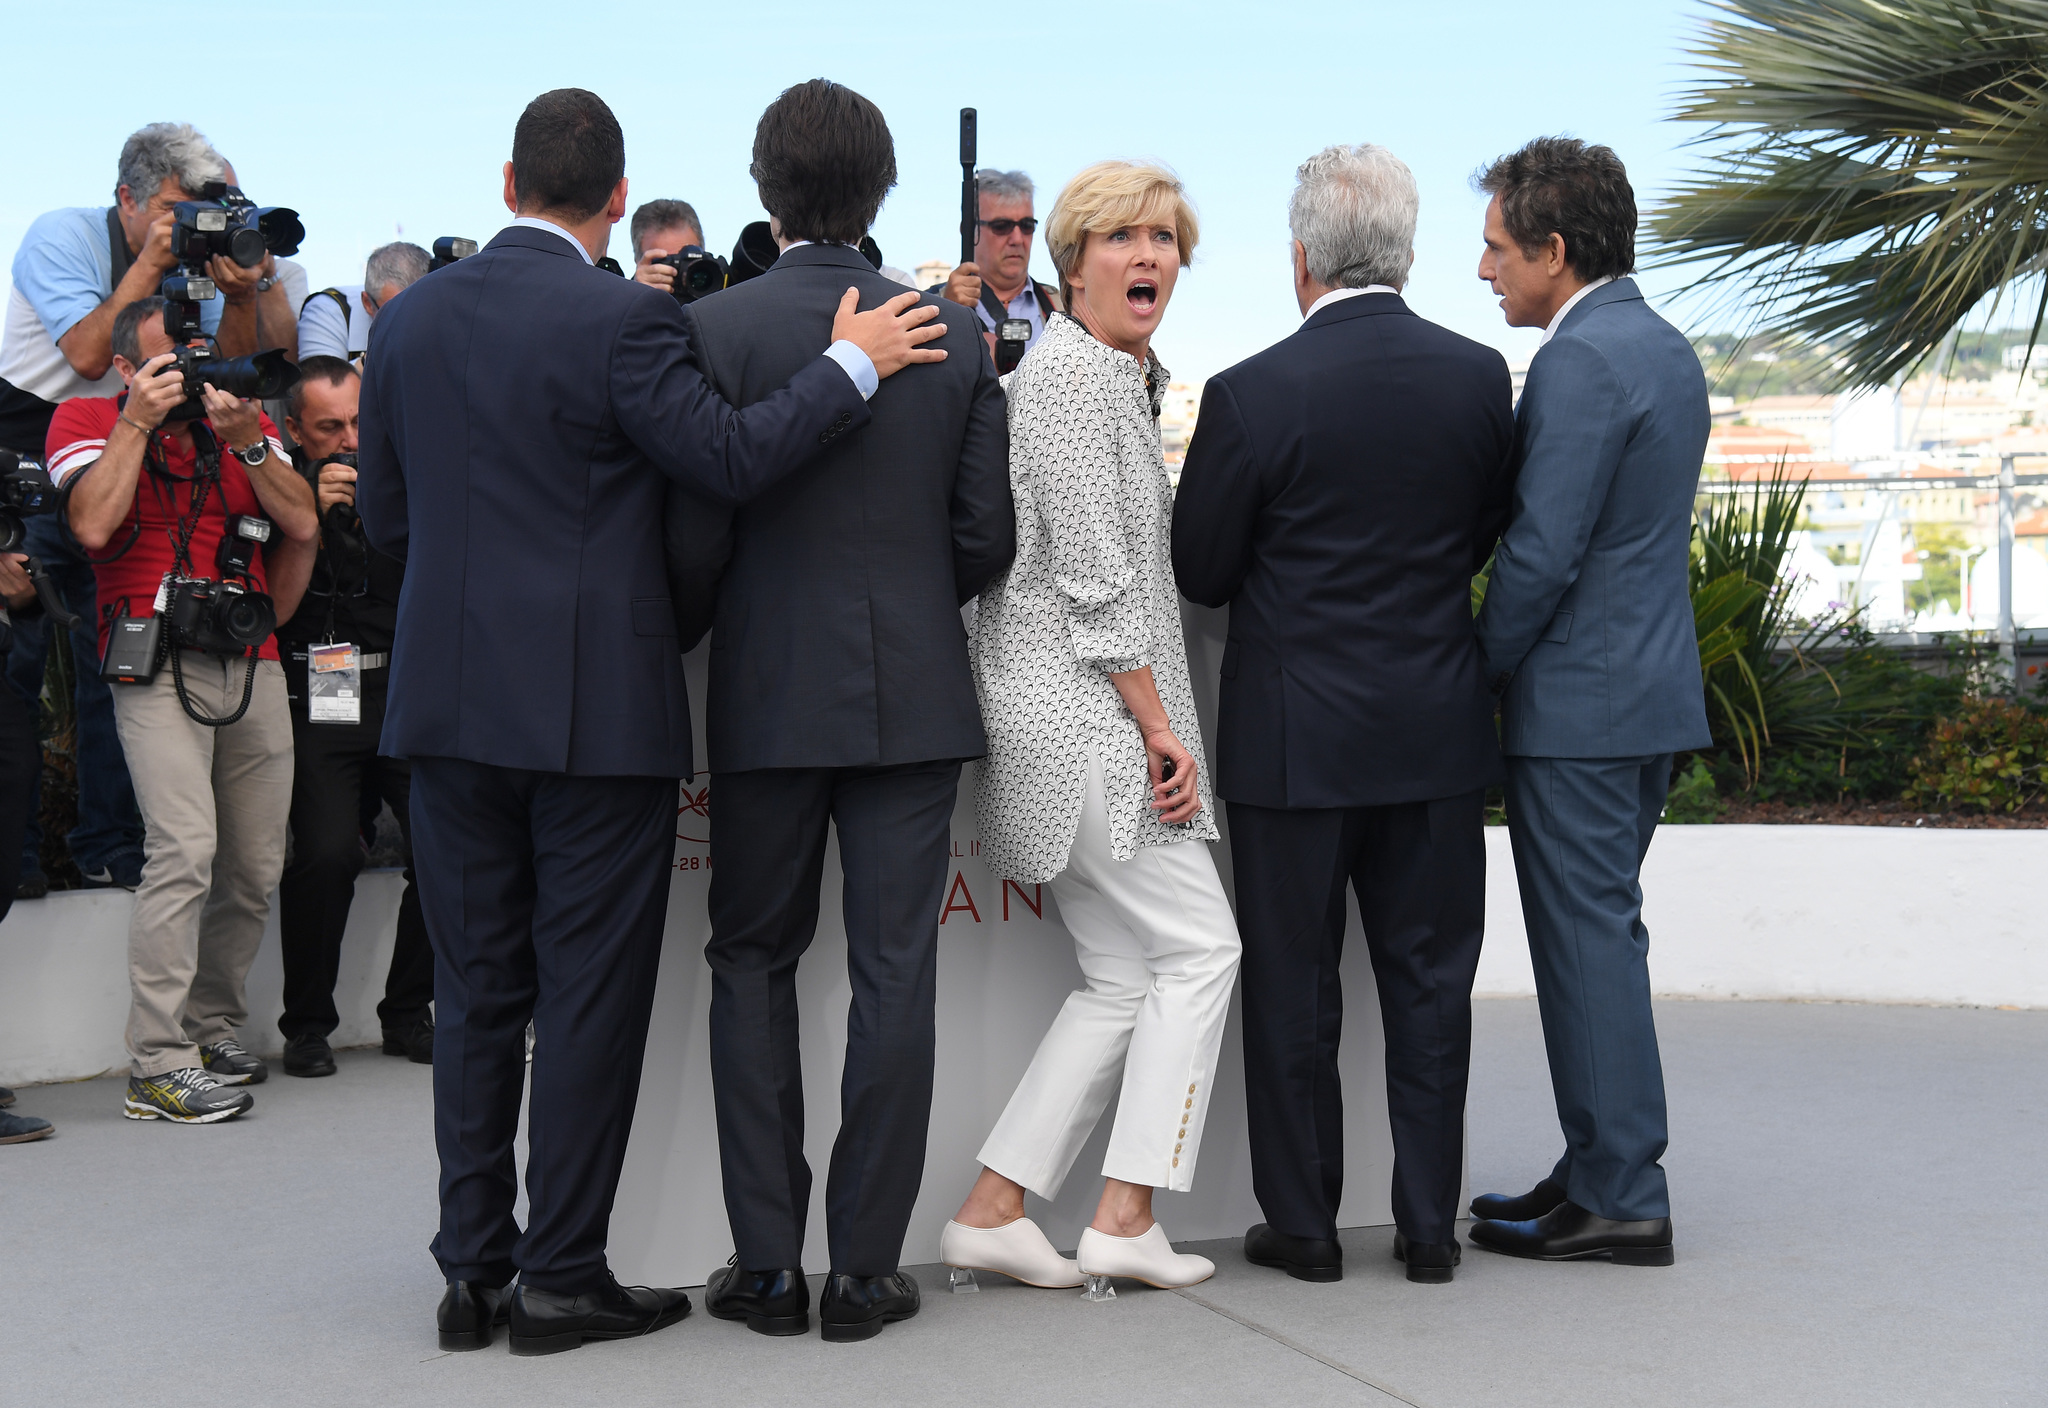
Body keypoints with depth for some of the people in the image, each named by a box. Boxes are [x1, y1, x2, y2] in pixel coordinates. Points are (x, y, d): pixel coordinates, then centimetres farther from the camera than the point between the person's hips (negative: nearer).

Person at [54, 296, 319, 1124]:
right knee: (184, 847, -19)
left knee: (257, 866, 5)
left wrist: (245, 439, -6)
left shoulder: (244, 419, 17)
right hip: (157, 662, -5)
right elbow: (93, 524, -12)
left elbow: (301, 524, 5)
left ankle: (213, 1027, 20)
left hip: (252, 665, 5)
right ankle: (158, 1064, -17)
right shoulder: (85, 419, 6)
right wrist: (139, 421, -9)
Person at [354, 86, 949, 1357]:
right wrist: (851, 362, -9)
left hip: (452, 703, 6)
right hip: (598, 705, -5)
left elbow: (386, 517, 11)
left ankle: (474, 1271, 17)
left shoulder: (409, 320, 7)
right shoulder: (625, 320, -12)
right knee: (590, 997, 3)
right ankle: (564, 1277, 8)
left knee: (478, 993, 13)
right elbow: (734, 459, -19)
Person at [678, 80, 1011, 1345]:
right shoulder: (958, 333, -1)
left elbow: (696, 529, -8)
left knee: (754, 966, 11)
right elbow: (987, 537, 1)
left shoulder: (716, 329, -8)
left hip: (767, 694, -1)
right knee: (895, 972, 5)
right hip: (915, 693, 1)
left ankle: (767, 1263, 12)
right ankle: (866, 1268, 9)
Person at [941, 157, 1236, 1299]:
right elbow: (1094, 577, -18)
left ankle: (993, 1209, 9)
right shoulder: (1071, 373, -12)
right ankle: (1127, 1219, -1)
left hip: (1080, 721, 10)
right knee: (1200, 947, -4)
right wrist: (1160, 724, -16)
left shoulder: (1122, 377, 19)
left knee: (1124, 979, 9)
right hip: (1088, 709, -10)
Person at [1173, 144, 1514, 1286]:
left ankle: (1304, 1225, 16)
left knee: (1294, 988, 8)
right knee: (1429, 981, 11)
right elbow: (1489, 537, 9)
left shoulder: (1252, 395, -14)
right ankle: (1431, 1224, 17)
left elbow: (1200, 572, -6)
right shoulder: (1480, 377, -3)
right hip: (1440, 730, 3)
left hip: (1296, 733, -3)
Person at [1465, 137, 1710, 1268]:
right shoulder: (1666, 347, 14)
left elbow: (1541, 551, -20)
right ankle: (1605, 1171, 23)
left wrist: (1479, 673, -8)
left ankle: (1620, 1201, 3)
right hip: (1654, 687, 10)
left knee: (1589, 941, -3)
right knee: (1598, 934, 16)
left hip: (1580, 703, -10)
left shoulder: (1581, 360, -17)